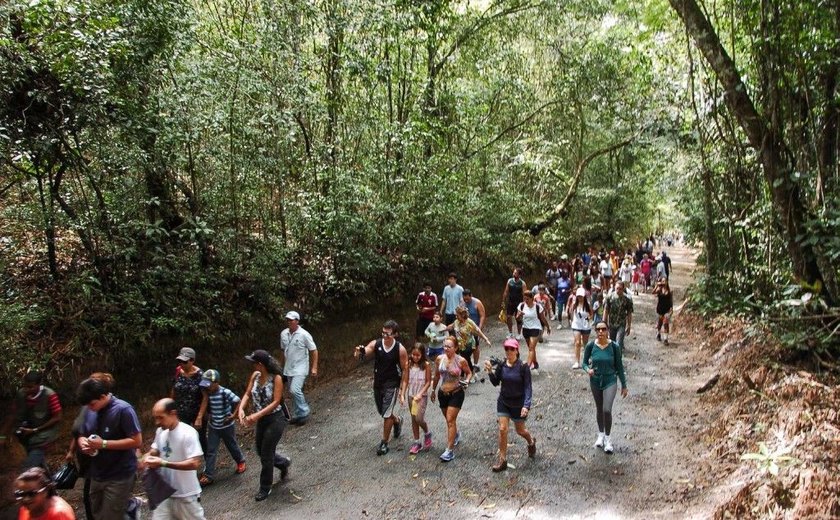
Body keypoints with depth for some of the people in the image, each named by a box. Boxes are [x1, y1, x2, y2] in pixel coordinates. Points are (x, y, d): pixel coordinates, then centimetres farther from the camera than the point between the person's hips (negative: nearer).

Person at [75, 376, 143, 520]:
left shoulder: (123, 410, -18)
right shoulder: (90, 410, 3)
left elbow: (137, 441, -21)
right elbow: (81, 436, 15)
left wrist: (104, 444, -22)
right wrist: (83, 444, -8)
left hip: (119, 478, -7)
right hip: (96, 476, 7)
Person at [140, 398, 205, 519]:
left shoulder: (188, 433, -22)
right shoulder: (160, 431, -1)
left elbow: (195, 463, -27)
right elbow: (155, 450, 14)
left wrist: (163, 463, -29)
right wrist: (148, 456, -10)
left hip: (186, 495, -6)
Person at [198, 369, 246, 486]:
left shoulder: (225, 393, -25)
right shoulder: (206, 393, -10)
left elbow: (239, 402, -21)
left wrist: (233, 415, -21)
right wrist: (208, 415, 0)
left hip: (227, 426, -4)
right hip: (212, 427, 4)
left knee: (232, 446, 16)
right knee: (210, 451, 3)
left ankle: (241, 461, 41)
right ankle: (208, 475, 10)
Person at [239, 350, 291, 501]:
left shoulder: (276, 378, -21)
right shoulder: (255, 376, -5)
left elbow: (276, 402, -24)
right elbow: (247, 394, -1)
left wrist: (257, 415, -30)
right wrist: (241, 409, -20)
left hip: (275, 419, -7)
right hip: (261, 420, 7)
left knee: (266, 454, 2)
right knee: (260, 451, 19)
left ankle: (265, 488, 23)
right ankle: (283, 463, 46)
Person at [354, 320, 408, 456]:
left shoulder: (400, 349, -16)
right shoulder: (375, 344, -10)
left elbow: (405, 370, -11)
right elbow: (362, 353, -23)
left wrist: (402, 392, -14)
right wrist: (359, 352, -49)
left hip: (392, 385, -4)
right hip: (377, 384, 4)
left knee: (386, 414, -5)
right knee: (382, 412, 19)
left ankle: (384, 443, 13)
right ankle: (397, 420, 50)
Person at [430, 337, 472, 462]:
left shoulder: (461, 361, -15)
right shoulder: (440, 359, -5)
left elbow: (469, 373, 2)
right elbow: (437, 375, 10)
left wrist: (466, 381, -18)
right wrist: (433, 390, 17)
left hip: (456, 394, -5)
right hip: (442, 393, 5)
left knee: (450, 420, -9)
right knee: (449, 419, 20)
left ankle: (450, 450, -3)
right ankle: (456, 435, 51)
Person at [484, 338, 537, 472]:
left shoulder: (523, 367, -18)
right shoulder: (501, 365, -8)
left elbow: (528, 387, -16)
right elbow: (496, 383, 0)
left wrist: (526, 405, -24)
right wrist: (490, 372, -18)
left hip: (518, 404, -3)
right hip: (503, 402, 3)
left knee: (520, 431, 14)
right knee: (502, 429, -3)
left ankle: (531, 442, 49)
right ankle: (502, 460, 10)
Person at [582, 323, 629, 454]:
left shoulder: (614, 346, -13)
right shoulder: (590, 346, -11)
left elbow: (619, 366, -4)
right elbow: (585, 362, 0)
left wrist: (624, 385, 1)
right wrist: (588, 369, -23)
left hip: (610, 381, -2)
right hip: (595, 381, 2)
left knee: (607, 410, -12)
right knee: (599, 409, 17)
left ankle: (607, 438, 10)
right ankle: (601, 434, 38)